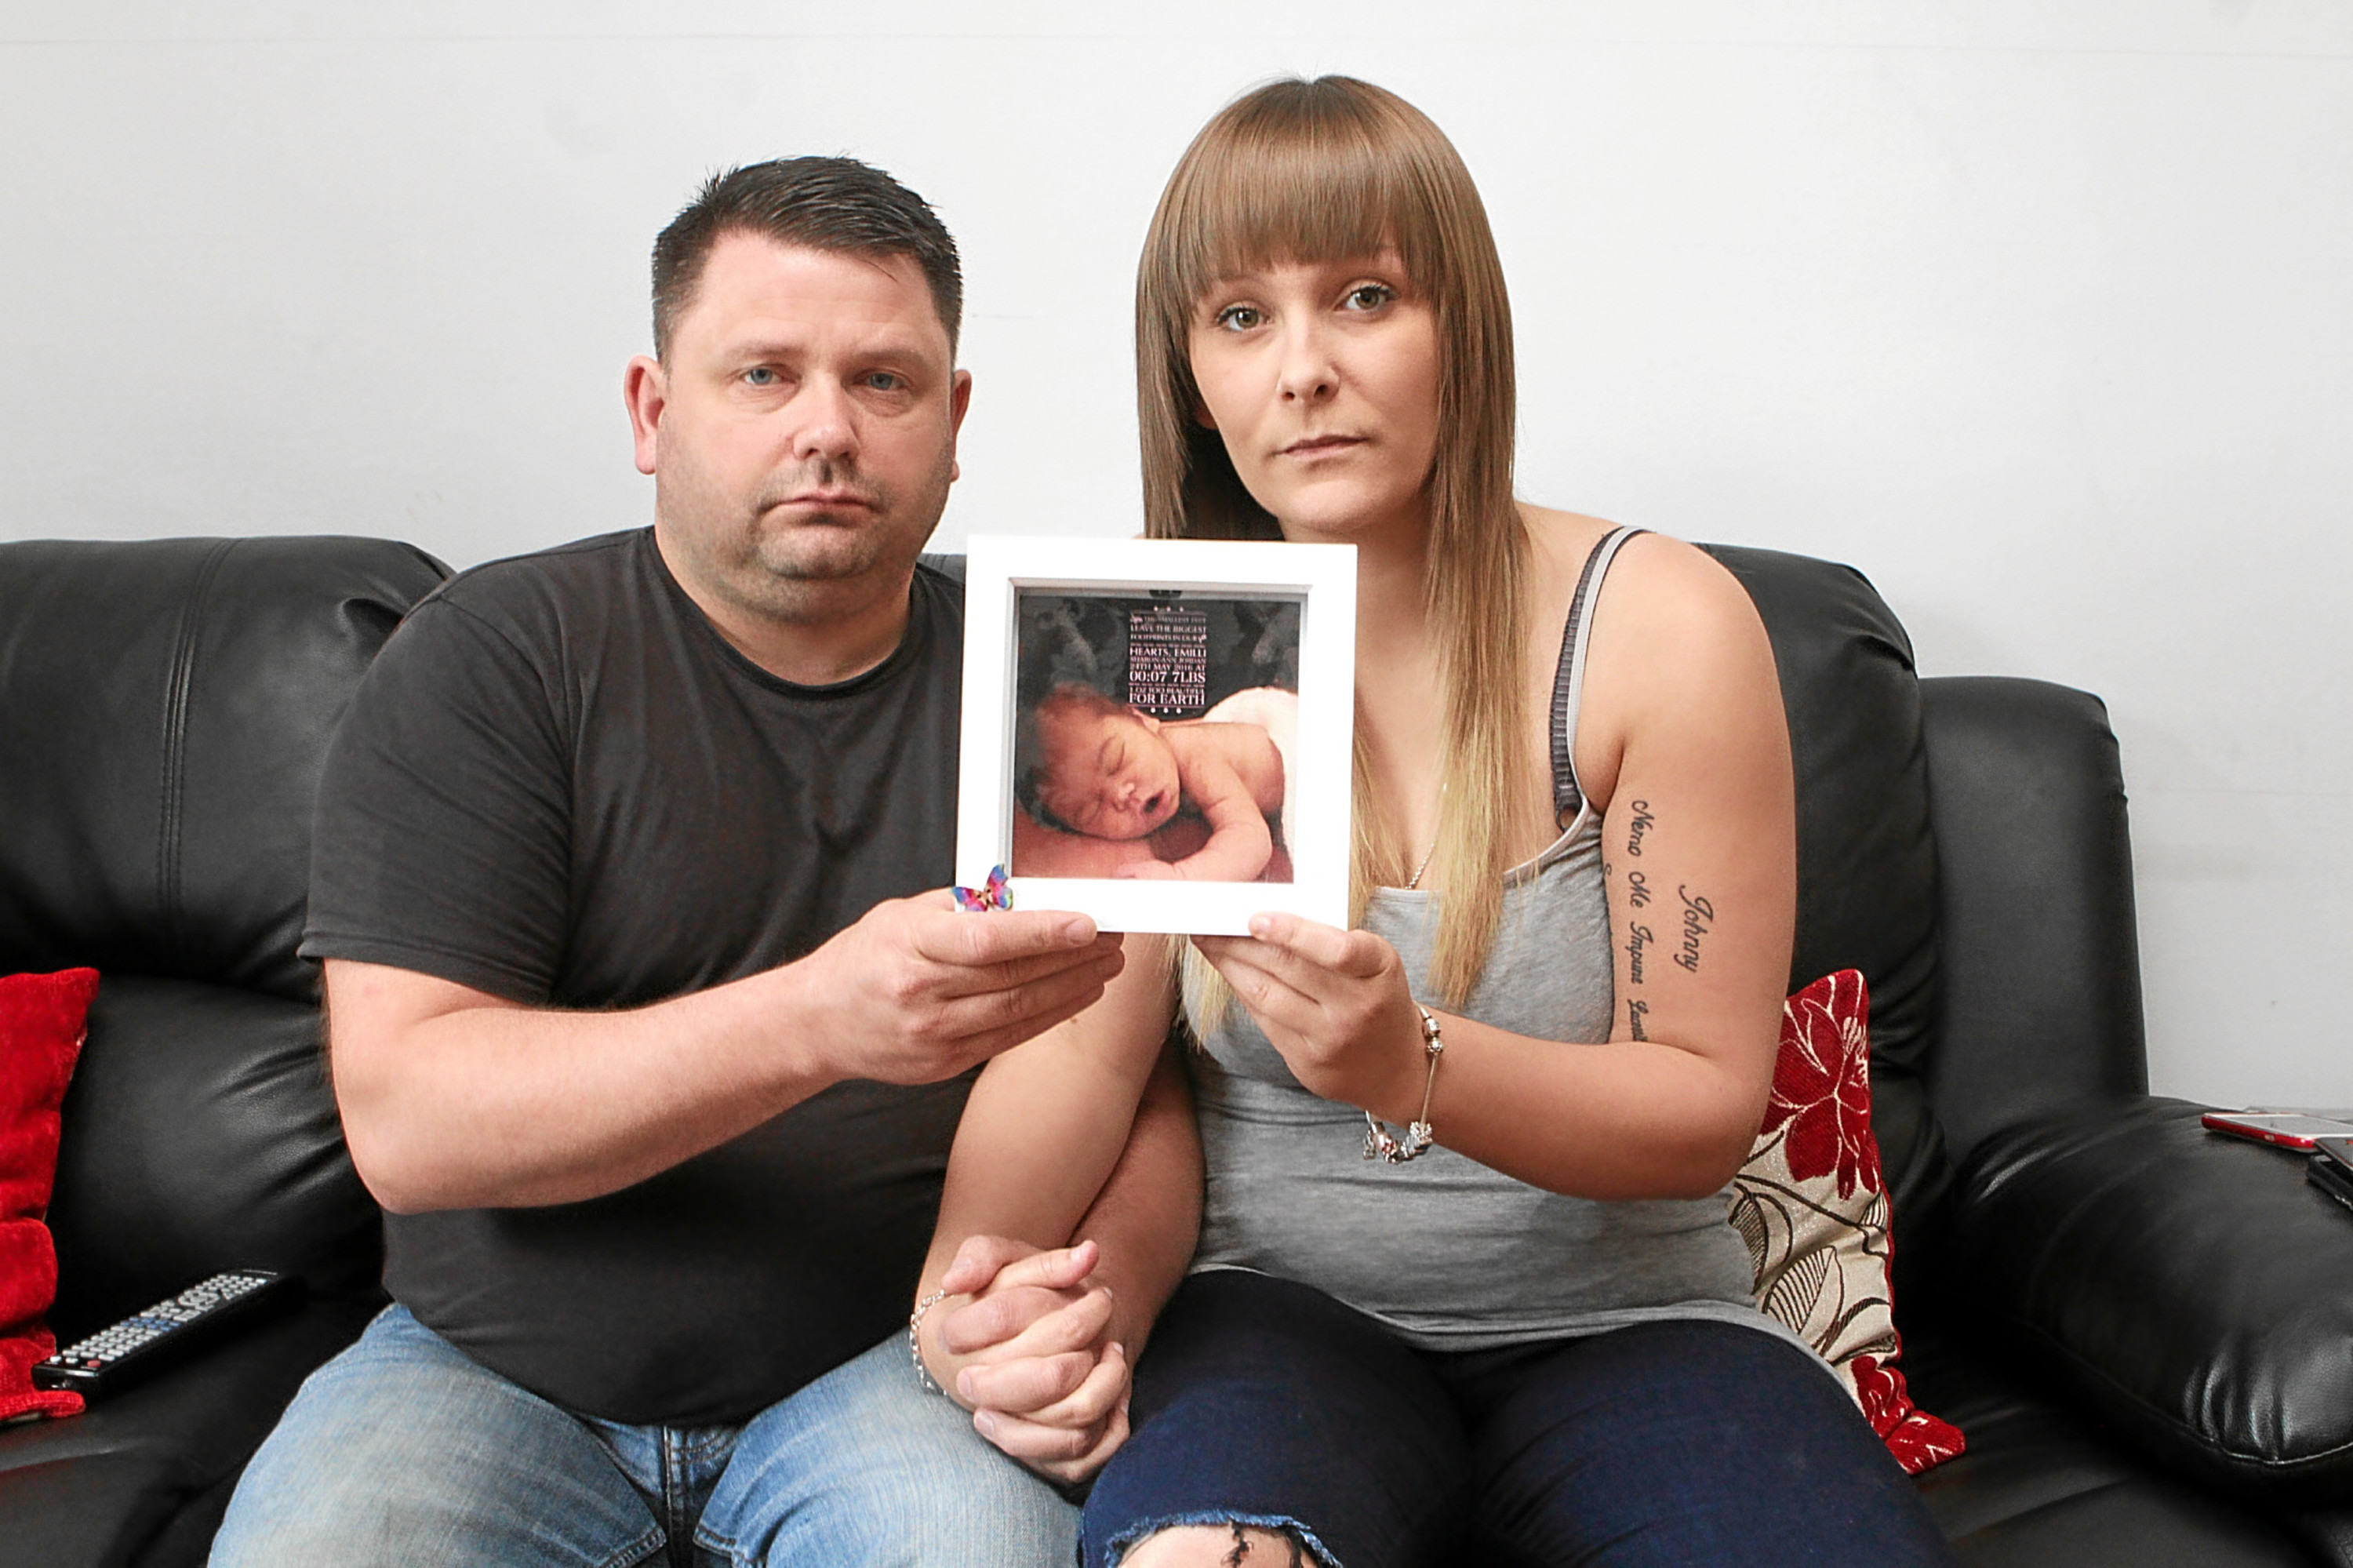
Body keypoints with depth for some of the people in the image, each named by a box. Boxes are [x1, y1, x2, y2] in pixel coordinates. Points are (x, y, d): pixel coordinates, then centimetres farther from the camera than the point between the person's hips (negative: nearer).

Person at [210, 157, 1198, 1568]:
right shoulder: (488, 659, -4)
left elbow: (1142, 1107, 3)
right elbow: (405, 1121, -14)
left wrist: (1096, 1303, -20)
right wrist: (818, 1019, -29)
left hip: (886, 1368, 0)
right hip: (498, 1377, 1)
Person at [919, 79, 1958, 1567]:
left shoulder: (1661, 625, -7)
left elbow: (1708, 1109, -9)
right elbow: (1077, 1047, -7)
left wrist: (1413, 1070, -27)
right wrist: (965, 1292, -29)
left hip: (1623, 1319, 1)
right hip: (1283, 1308, 0)